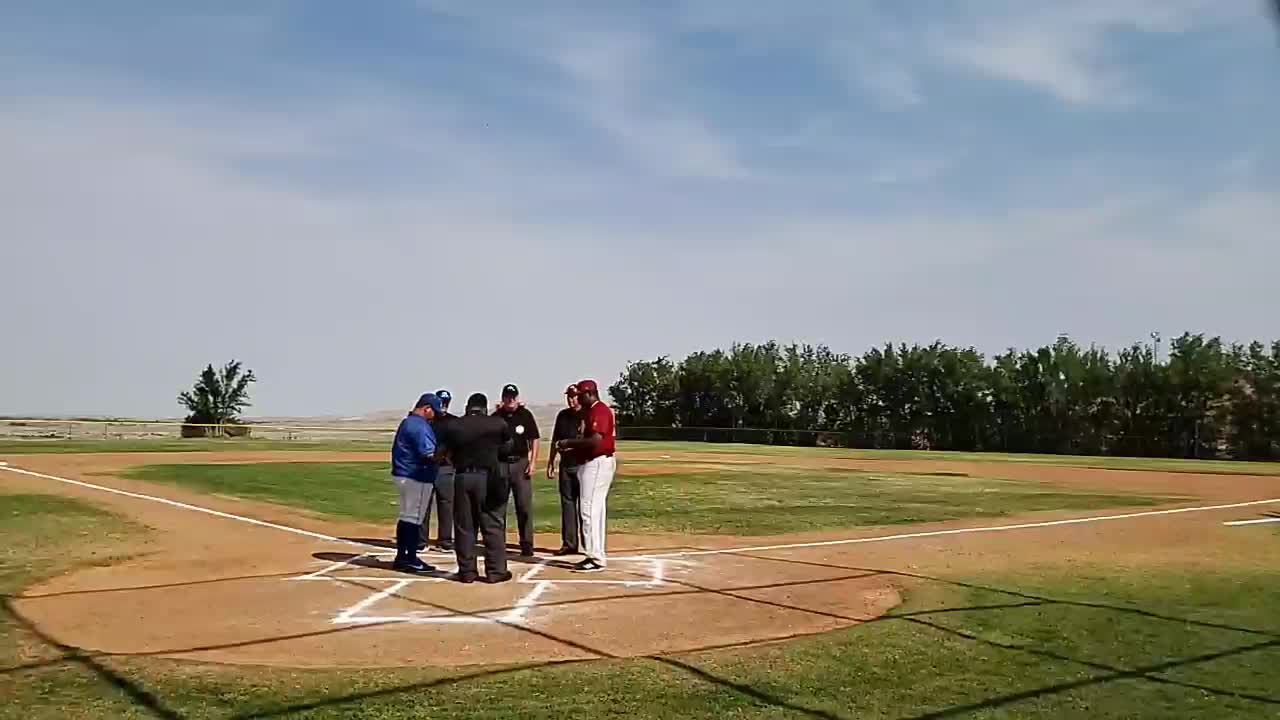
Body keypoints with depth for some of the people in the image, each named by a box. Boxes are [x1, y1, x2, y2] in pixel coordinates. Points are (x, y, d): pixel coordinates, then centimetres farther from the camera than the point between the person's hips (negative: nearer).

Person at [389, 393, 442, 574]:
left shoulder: (406, 422, 15)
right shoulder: (420, 426, -18)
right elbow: (430, 454, -24)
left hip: (402, 475, 10)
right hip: (417, 477, -10)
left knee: (406, 517, 17)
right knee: (414, 518, -3)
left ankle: (401, 557, 23)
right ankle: (411, 559, 3)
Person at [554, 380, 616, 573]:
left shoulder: (599, 411, -15)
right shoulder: (590, 412, 18)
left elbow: (596, 440, -25)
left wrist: (570, 443, -16)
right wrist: (570, 446, 7)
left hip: (598, 464, -11)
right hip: (590, 463, 11)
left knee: (590, 510, -11)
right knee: (594, 510, 13)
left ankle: (596, 558, -9)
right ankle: (596, 555, 18)